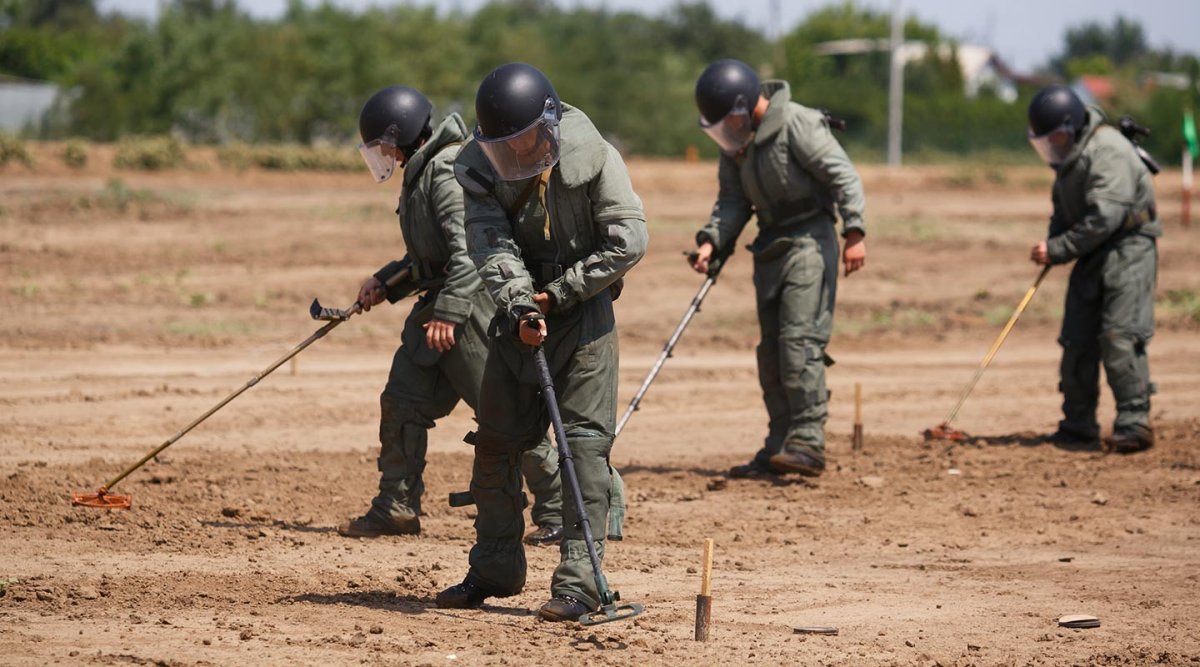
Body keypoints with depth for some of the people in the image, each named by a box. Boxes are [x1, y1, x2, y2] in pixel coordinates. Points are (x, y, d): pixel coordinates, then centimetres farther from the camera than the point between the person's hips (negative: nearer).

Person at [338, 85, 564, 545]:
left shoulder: (449, 171, -16)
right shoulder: (421, 172, 16)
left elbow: (469, 248, -26)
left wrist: (449, 310, -31)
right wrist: (384, 282, 19)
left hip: (472, 301, -10)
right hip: (440, 303, 11)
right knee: (403, 400, 10)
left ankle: (559, 510, -3)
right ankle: (397, 509, 19)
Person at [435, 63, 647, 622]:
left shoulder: (592, 158, -17)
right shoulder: (481, 168, -8)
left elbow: (628, 241, -19)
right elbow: (491, 245, -18)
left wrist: (558, 294, -17)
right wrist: (519, 307, -34)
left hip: (581, 306, -4)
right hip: (520, 309, 5)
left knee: (585, 440, -11)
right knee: (496, 438, 8)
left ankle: (579, 581, -12)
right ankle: (495, 570, 22)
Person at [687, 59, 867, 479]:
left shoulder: (797, 125, -15)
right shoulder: (735, 140, 8)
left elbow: (843, 175, -16)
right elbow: (733, 200, 10)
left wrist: (854, 232, -22)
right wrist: (712, 241, -7)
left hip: (808, 242, -8)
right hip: (769, 247, 8)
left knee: (799, 340, -16)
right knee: (771, 350, 8)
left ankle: (807, 443, -17)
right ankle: (779, 446, 12)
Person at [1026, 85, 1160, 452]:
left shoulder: (1108, 151, -20)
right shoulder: (1069, 155, 10)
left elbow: (1104, 217, -26)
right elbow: (1063, 210, 21)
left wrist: (1058, 250, -21)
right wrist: (1051, 247, 1)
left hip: (1128, 246, -9)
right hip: (1091, 255, 9)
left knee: (1119, 335, -17)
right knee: (1077, 339, 5)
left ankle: (1134, 422, -15)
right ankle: (1078, 425, 13)